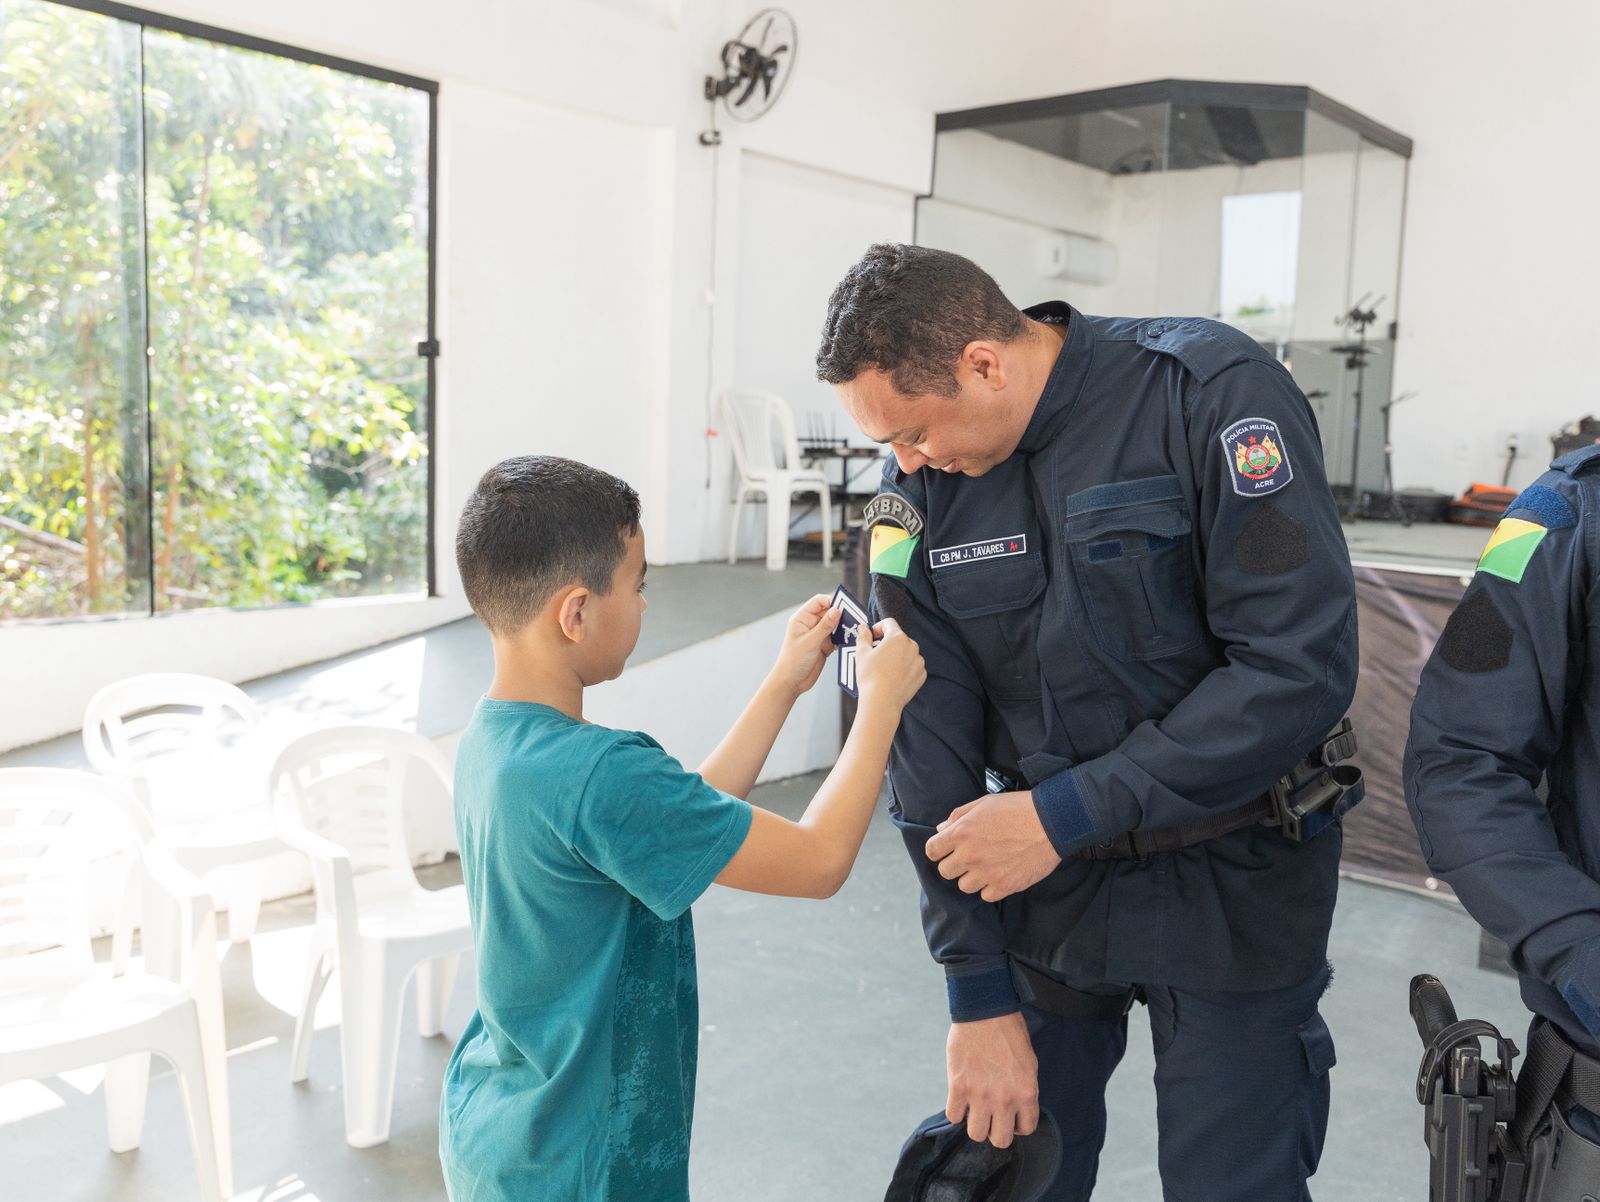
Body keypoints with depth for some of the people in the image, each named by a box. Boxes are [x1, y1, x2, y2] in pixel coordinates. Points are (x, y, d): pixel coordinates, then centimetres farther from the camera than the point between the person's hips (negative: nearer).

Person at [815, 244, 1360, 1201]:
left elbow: (1303, 667, -23)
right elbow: (932, 753, -5)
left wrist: (1066, 814, -24)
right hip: (1048, 873, 4)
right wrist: (978, 997, -6)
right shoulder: (920, 487, -6)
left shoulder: (1215, 394, -18)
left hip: (1231, 878, -3)